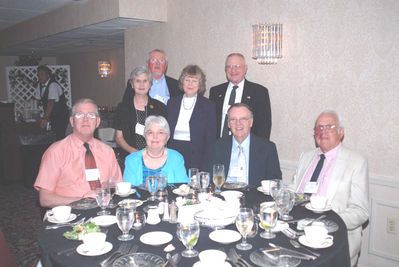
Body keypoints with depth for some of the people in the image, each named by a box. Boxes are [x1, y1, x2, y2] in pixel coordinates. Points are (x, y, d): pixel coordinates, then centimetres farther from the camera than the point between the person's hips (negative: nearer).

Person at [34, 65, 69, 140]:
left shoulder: (53, 85, -19)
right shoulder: (40, 84, 6)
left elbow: (51, 102, -29)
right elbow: (37, 98, 10)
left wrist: (45, 118, -36)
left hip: (61, 116, -7)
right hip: (52, 116, 7)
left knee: (59, 136, -14)